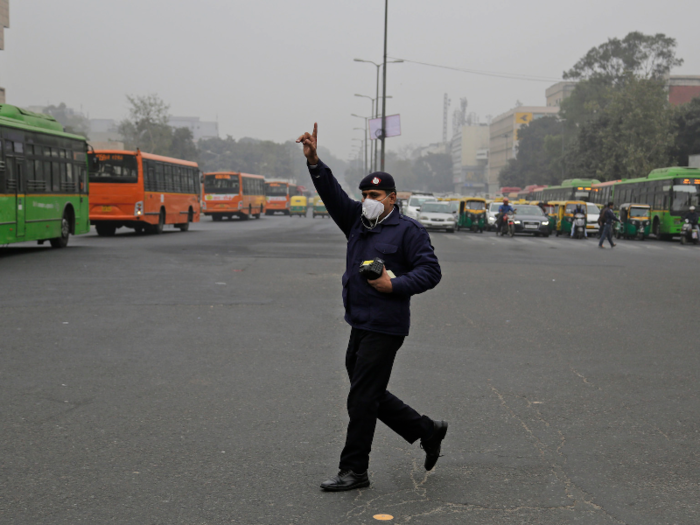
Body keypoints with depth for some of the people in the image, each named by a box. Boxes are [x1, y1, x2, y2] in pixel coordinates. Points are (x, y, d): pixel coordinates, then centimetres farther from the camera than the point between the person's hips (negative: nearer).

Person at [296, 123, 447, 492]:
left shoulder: (408, 230, -5)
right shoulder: (357, 222, 13)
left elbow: (430, 272, -9)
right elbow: (332, 193, 3)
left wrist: (394, 285, -19)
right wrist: (313, 161, -9)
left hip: (385, 329, -8)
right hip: (359, 326, 8)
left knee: (362, 399, -4)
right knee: (371, 396, 15)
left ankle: (353, 471, 7)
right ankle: (428, 432, 31)